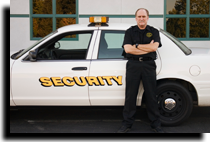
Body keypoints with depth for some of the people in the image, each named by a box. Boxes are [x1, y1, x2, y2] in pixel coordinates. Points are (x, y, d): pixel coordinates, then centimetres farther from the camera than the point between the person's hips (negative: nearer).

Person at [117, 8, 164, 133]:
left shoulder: (154, 32, 10)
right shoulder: (130, 32, 10)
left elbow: (154, 47, -8)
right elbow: (127, 49, -5)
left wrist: (136, 46, -7)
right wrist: (147, 47, -6)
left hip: (149, 65, 0)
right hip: (133, 65, 0)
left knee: (151, 95, 3)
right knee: (130, 95, 2)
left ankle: (156, 124, 13)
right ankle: (127, 123, 11)